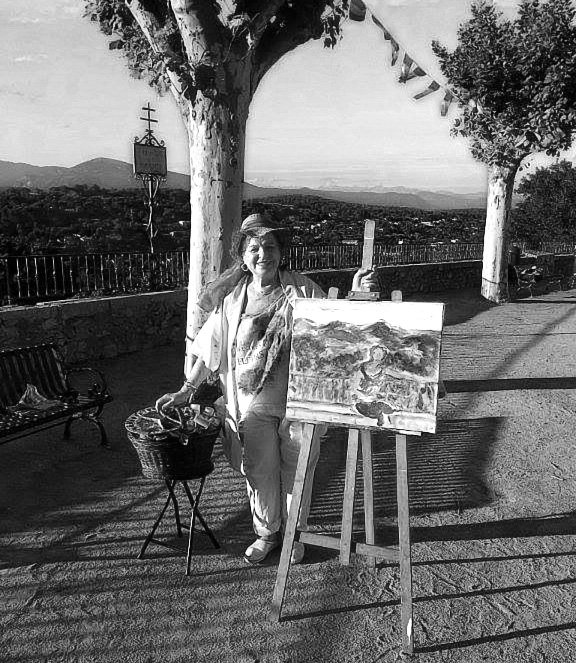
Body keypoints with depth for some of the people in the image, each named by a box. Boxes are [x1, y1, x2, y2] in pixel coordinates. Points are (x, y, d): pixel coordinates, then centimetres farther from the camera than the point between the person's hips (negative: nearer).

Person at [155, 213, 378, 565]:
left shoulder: (303, 290, -7)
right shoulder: (232, 298, 0)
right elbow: (211, 349, 6)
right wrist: (186, 390, 5)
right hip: (252, 404, 2)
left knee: (296, 471, 14)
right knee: (259, 472, 13)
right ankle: (267, 533, 38)